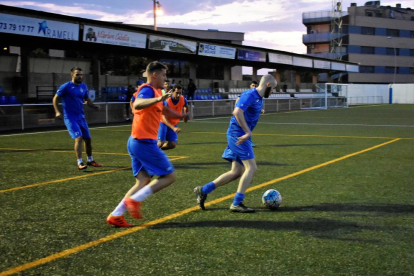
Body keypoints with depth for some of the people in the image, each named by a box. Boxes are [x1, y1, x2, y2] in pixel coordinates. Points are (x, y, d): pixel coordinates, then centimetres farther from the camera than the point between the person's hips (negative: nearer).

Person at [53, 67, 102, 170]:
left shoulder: (84, 86, 8)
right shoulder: (66, 87, -9)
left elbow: (87, 100, 19)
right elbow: (55, 98, -4)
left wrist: (93, 106, -1)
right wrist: (57, 111, -15)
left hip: (81, 117, 6)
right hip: (70, 118, -6)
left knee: (88, 139, 11)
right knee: (79, 138, -20)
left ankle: (90, 160, 29)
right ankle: (80, 163, -18)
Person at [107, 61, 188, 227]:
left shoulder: (156, 91, 19)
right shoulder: (148, 89, -12)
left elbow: (165, 111, 36)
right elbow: (137, 104, -35)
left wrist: (181, 116, 23)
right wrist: (158, 99, -49)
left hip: (137, 142, 10)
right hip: (144, 142, -10)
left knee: (143, 182, 9)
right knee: (170, 176, -3)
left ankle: (116, 216, 4)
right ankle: (134, 200, -8)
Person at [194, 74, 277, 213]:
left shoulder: (259, 98, 16)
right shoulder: (250, 95, -14)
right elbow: (237, 112, -28)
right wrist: (248, 132, -26)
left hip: (240, 136, 10)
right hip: (237, 134, -10)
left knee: (236, 172, 9)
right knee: (251, 167, -11)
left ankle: (203, 190, 15)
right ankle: (236, 204, -7)